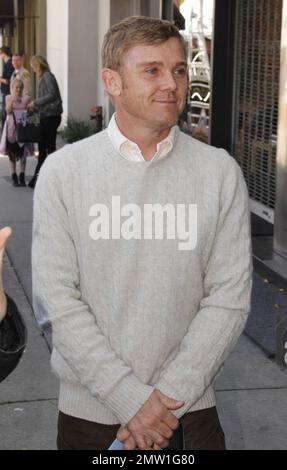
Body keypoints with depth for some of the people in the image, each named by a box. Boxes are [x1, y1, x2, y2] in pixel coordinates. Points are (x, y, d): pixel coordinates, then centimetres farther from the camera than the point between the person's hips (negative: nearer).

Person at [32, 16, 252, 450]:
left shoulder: (220, 171, -3)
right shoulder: (63, 170, -5)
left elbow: (230, 297, -6)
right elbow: (56, 300, -10)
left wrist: (169, 397, -13)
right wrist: (132, 399, -15)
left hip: (190, 409, 0)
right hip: (88, 410, 0)